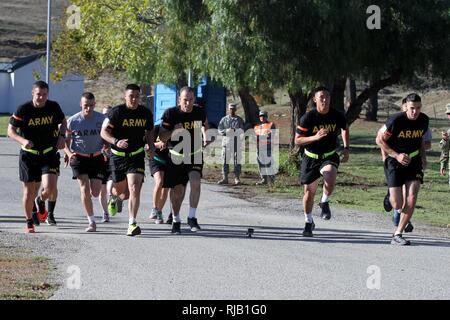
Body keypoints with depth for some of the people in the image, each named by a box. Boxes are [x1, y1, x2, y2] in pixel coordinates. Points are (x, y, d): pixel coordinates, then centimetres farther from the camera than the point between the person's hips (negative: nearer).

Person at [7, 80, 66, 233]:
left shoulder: (54, 107, -2)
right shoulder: (23, 110, -9)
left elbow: (63, 122, 17)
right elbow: (11, 130, -5)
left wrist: (61, 136, -2)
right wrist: (23, 140, -24)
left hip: (49, 153, 1)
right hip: (29, 155, -1)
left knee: (50, 187, -17)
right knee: (29, 192, 3)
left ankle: (40, 200, 19)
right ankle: (29, 223, 22)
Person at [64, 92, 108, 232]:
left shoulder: (102, 119, -7)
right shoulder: (73, 121, -7)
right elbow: (65, 140, 3)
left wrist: (106, 148, -15)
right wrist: (69, 153, -15)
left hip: (97, 157, 1)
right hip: (79, 158, -1)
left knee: (95, 193, -4)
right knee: (84, 189, -13)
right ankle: (92, 222, -4)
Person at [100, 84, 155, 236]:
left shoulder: (146, 113, 1)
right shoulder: (116, 112, -10)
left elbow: (149, 131, 19)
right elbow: (104, 131, -12)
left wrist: (151, 145, 1)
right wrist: (116, 142, -30)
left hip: (137, 156, 1)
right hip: (118, 156, -1)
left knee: (134, 188, -17)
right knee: (120, 190, 11)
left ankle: (132, 223, -17)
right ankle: (114, 195, 51)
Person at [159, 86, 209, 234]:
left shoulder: (200, 112, -4)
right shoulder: (170, 114, -12)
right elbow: (162, 137, -9)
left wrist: (204, 135, 11)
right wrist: (173, 131, -25)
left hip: (195, 155, 1)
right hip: (176, 156, 0)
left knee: (195, 182, -22)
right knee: (177, 189, 5)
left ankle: (192, 217, -9)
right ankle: (176, 220, 26)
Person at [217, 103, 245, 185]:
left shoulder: (239, 119, 9)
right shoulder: (224, 119, 12)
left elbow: (241, 130, -4)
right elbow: (220, 130, 4)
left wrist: (234, 130, -22)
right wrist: (227, 131, -14)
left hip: (236, 141, -1)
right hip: (226, 141, 1)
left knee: (237, 160, -4)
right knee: (225, 160, 0)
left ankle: (237, 178, -3)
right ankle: (225, 178, 4)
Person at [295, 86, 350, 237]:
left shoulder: (337, 116, -7)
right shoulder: (308, 118, -14)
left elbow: (345, 129, 15)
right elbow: (297, 140, -13)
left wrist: (346, 148, 6)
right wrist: (315, 137, -28)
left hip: (330, 156, 0)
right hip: (311, 158, 0)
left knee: (330, 180, -30)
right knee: (309, 191, 7)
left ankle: (324, 203, 1)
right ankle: (308, 222, 29)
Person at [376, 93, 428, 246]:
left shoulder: (424, 120, -3)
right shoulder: (396, 121, -19)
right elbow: (379, 140, -10)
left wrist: (423, 156, 4)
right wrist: (397, 155, -18)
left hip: (414, 161, 4)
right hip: (395, 161, -4)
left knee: (412, 199, -13)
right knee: (397, 204, -8)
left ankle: (397, 234, -4)